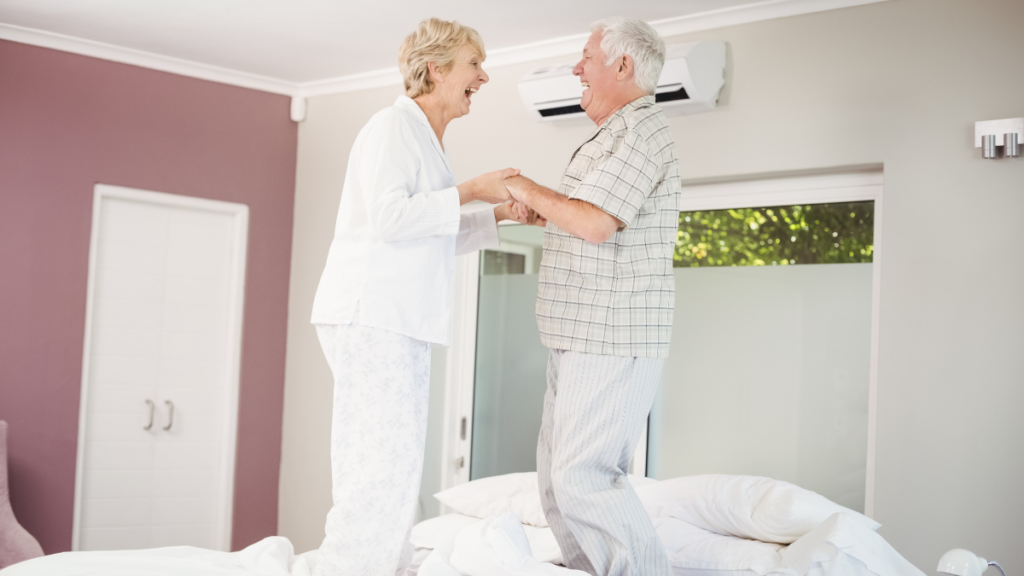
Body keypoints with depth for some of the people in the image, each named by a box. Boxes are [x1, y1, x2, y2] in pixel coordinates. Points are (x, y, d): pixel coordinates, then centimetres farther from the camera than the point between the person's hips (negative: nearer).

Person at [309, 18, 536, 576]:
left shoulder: (426, 142, 23)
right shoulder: (393, 126, -7)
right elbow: (390, 218, -20)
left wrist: (501, 215, 19)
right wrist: (471, 190, -14)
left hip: (401, 322, 10)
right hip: (369, 316, -10)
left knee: (397, 468, 10)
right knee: (382, 468, -15)